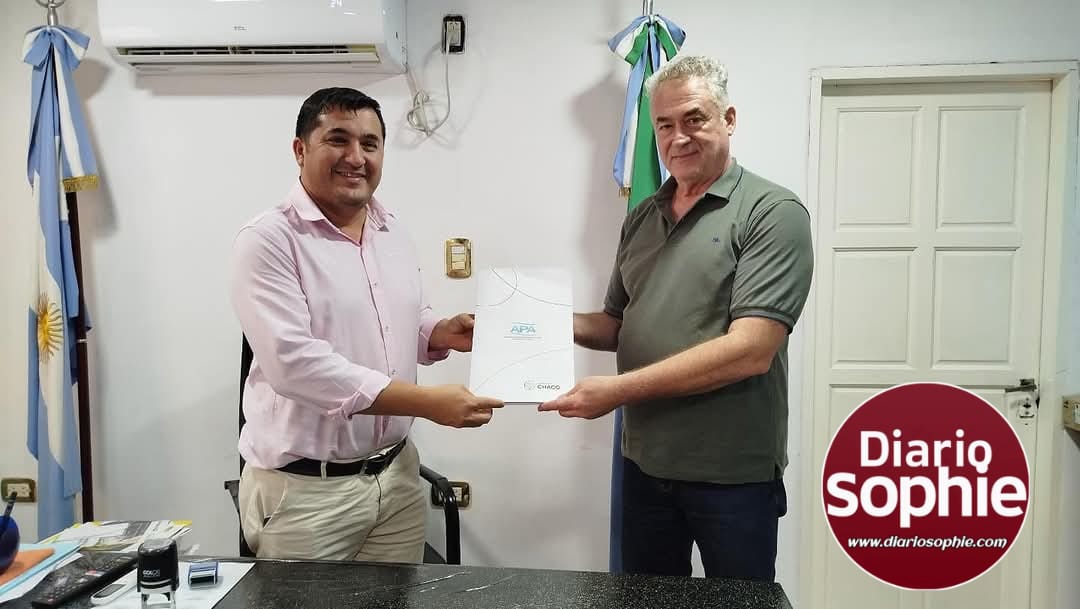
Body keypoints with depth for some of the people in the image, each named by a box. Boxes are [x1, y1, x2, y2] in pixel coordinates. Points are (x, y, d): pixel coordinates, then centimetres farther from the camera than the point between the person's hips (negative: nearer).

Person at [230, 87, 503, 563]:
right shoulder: (268, 240, -14)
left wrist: (442, 333, -4)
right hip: (303, 489, -6)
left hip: (397, 473, 6)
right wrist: (430, 403, -27)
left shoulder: (394, 233, 8)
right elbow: (294, 361, -25)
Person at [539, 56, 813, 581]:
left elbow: (750, 351, -21)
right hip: (645, 462, 6)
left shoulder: (773, 212, -12)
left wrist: (619, 389, -24)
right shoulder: (641, 218, 8)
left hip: (733, 471, -5)